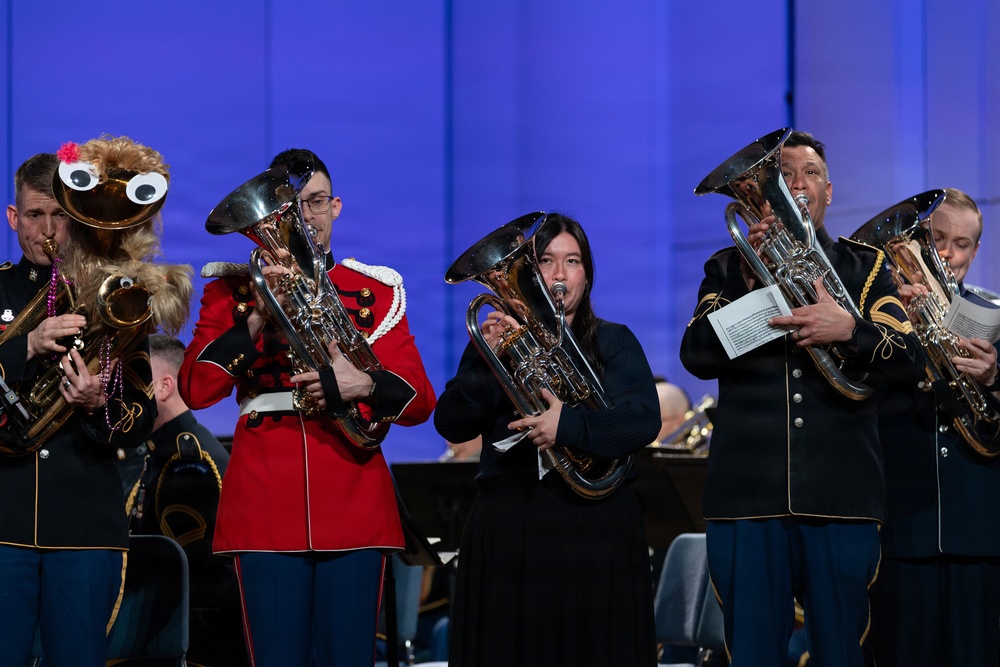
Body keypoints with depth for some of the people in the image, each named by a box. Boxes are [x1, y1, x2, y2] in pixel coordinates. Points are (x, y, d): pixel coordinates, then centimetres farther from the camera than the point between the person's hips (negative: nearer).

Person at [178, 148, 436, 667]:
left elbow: (418, 402, 5)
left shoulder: (376, 289, 11)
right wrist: (259, 317, -13)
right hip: (266, 513, -1)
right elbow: (196, 389, -4)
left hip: (355, 510, 1)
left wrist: (364, 385, -17)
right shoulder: (233, 289, 9)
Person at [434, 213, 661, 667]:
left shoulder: (613, 342, 10)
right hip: (507, 532, 1)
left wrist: (569, 425, -22)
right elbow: (452, 426, 0)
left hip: (595, 531, -1)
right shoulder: (497, 337, 12)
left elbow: (643, 420, -7)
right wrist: (487, 360, -14)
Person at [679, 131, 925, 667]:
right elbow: (697, 356, -2)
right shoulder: (728, 269, 14)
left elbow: (911, 359, 1)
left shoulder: (863, 268, 13)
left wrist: (849, 330, -18)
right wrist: (749, 281, -13)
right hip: (747, 496, 0)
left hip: (840, 498, 0)